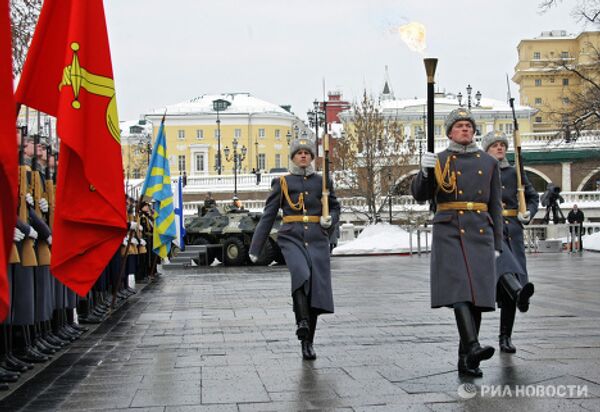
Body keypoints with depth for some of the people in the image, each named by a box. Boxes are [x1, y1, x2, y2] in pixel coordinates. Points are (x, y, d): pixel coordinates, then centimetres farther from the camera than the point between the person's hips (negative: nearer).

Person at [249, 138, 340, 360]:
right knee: (301, 274, -32)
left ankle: (308, 342, 7)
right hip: (291, 238, -2)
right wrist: (255, 248, 7)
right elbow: (268, 216, 9)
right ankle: (302, 321, -23)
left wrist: (330, 220, -2)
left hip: (317, 240, 2)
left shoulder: (322, 182, 13)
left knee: (317, 289, -3)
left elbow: (335, 208, 23)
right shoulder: (282, 183, 9)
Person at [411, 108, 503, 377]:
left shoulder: (489, 163, 13)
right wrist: (424, 171, -22)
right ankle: (473, 347, -30)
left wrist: (497, 244, 7)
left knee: (477, 295, -1)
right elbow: (420, 195, -2)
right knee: (459, 290, -19)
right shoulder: (438, 161, 8)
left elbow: (495, 206, 13)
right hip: (448, 233, -2)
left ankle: (465, 360, 6)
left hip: (480, 234, 3)